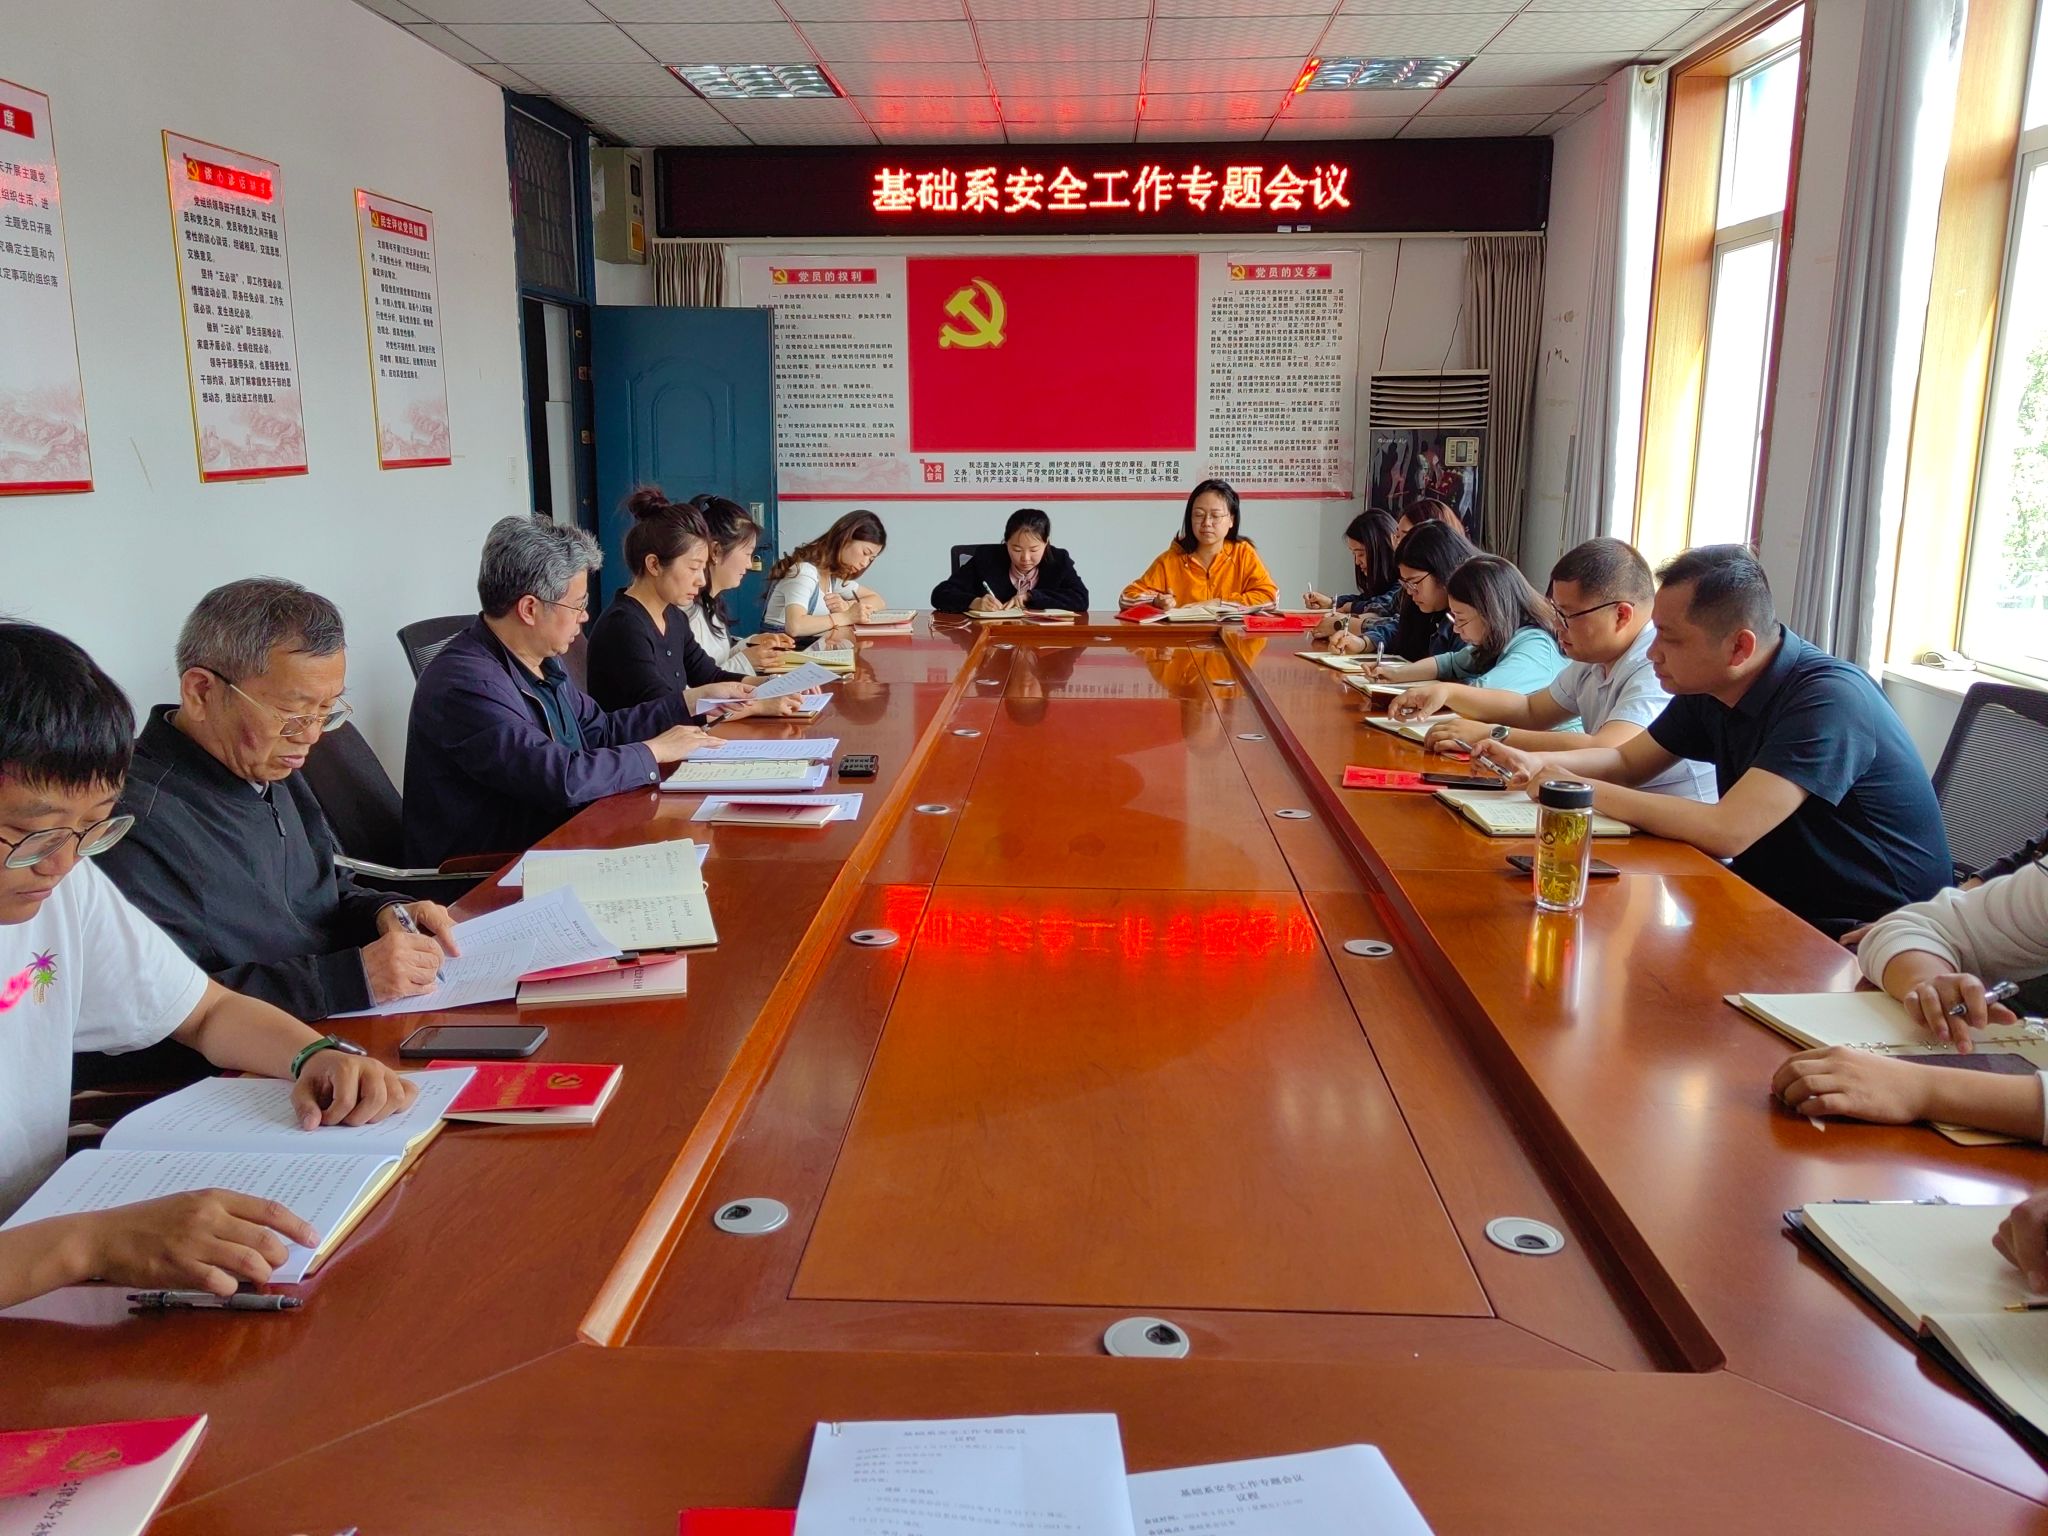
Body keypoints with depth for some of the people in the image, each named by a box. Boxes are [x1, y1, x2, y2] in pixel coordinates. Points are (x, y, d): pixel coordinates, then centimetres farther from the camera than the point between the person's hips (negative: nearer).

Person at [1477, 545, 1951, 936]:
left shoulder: (1828, 699, -25)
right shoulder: (1709, 689, 0)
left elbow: (1727, 831, -33)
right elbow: (1629, 760, 14)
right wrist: (1538, 763, -6)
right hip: (1776, 910, 8)